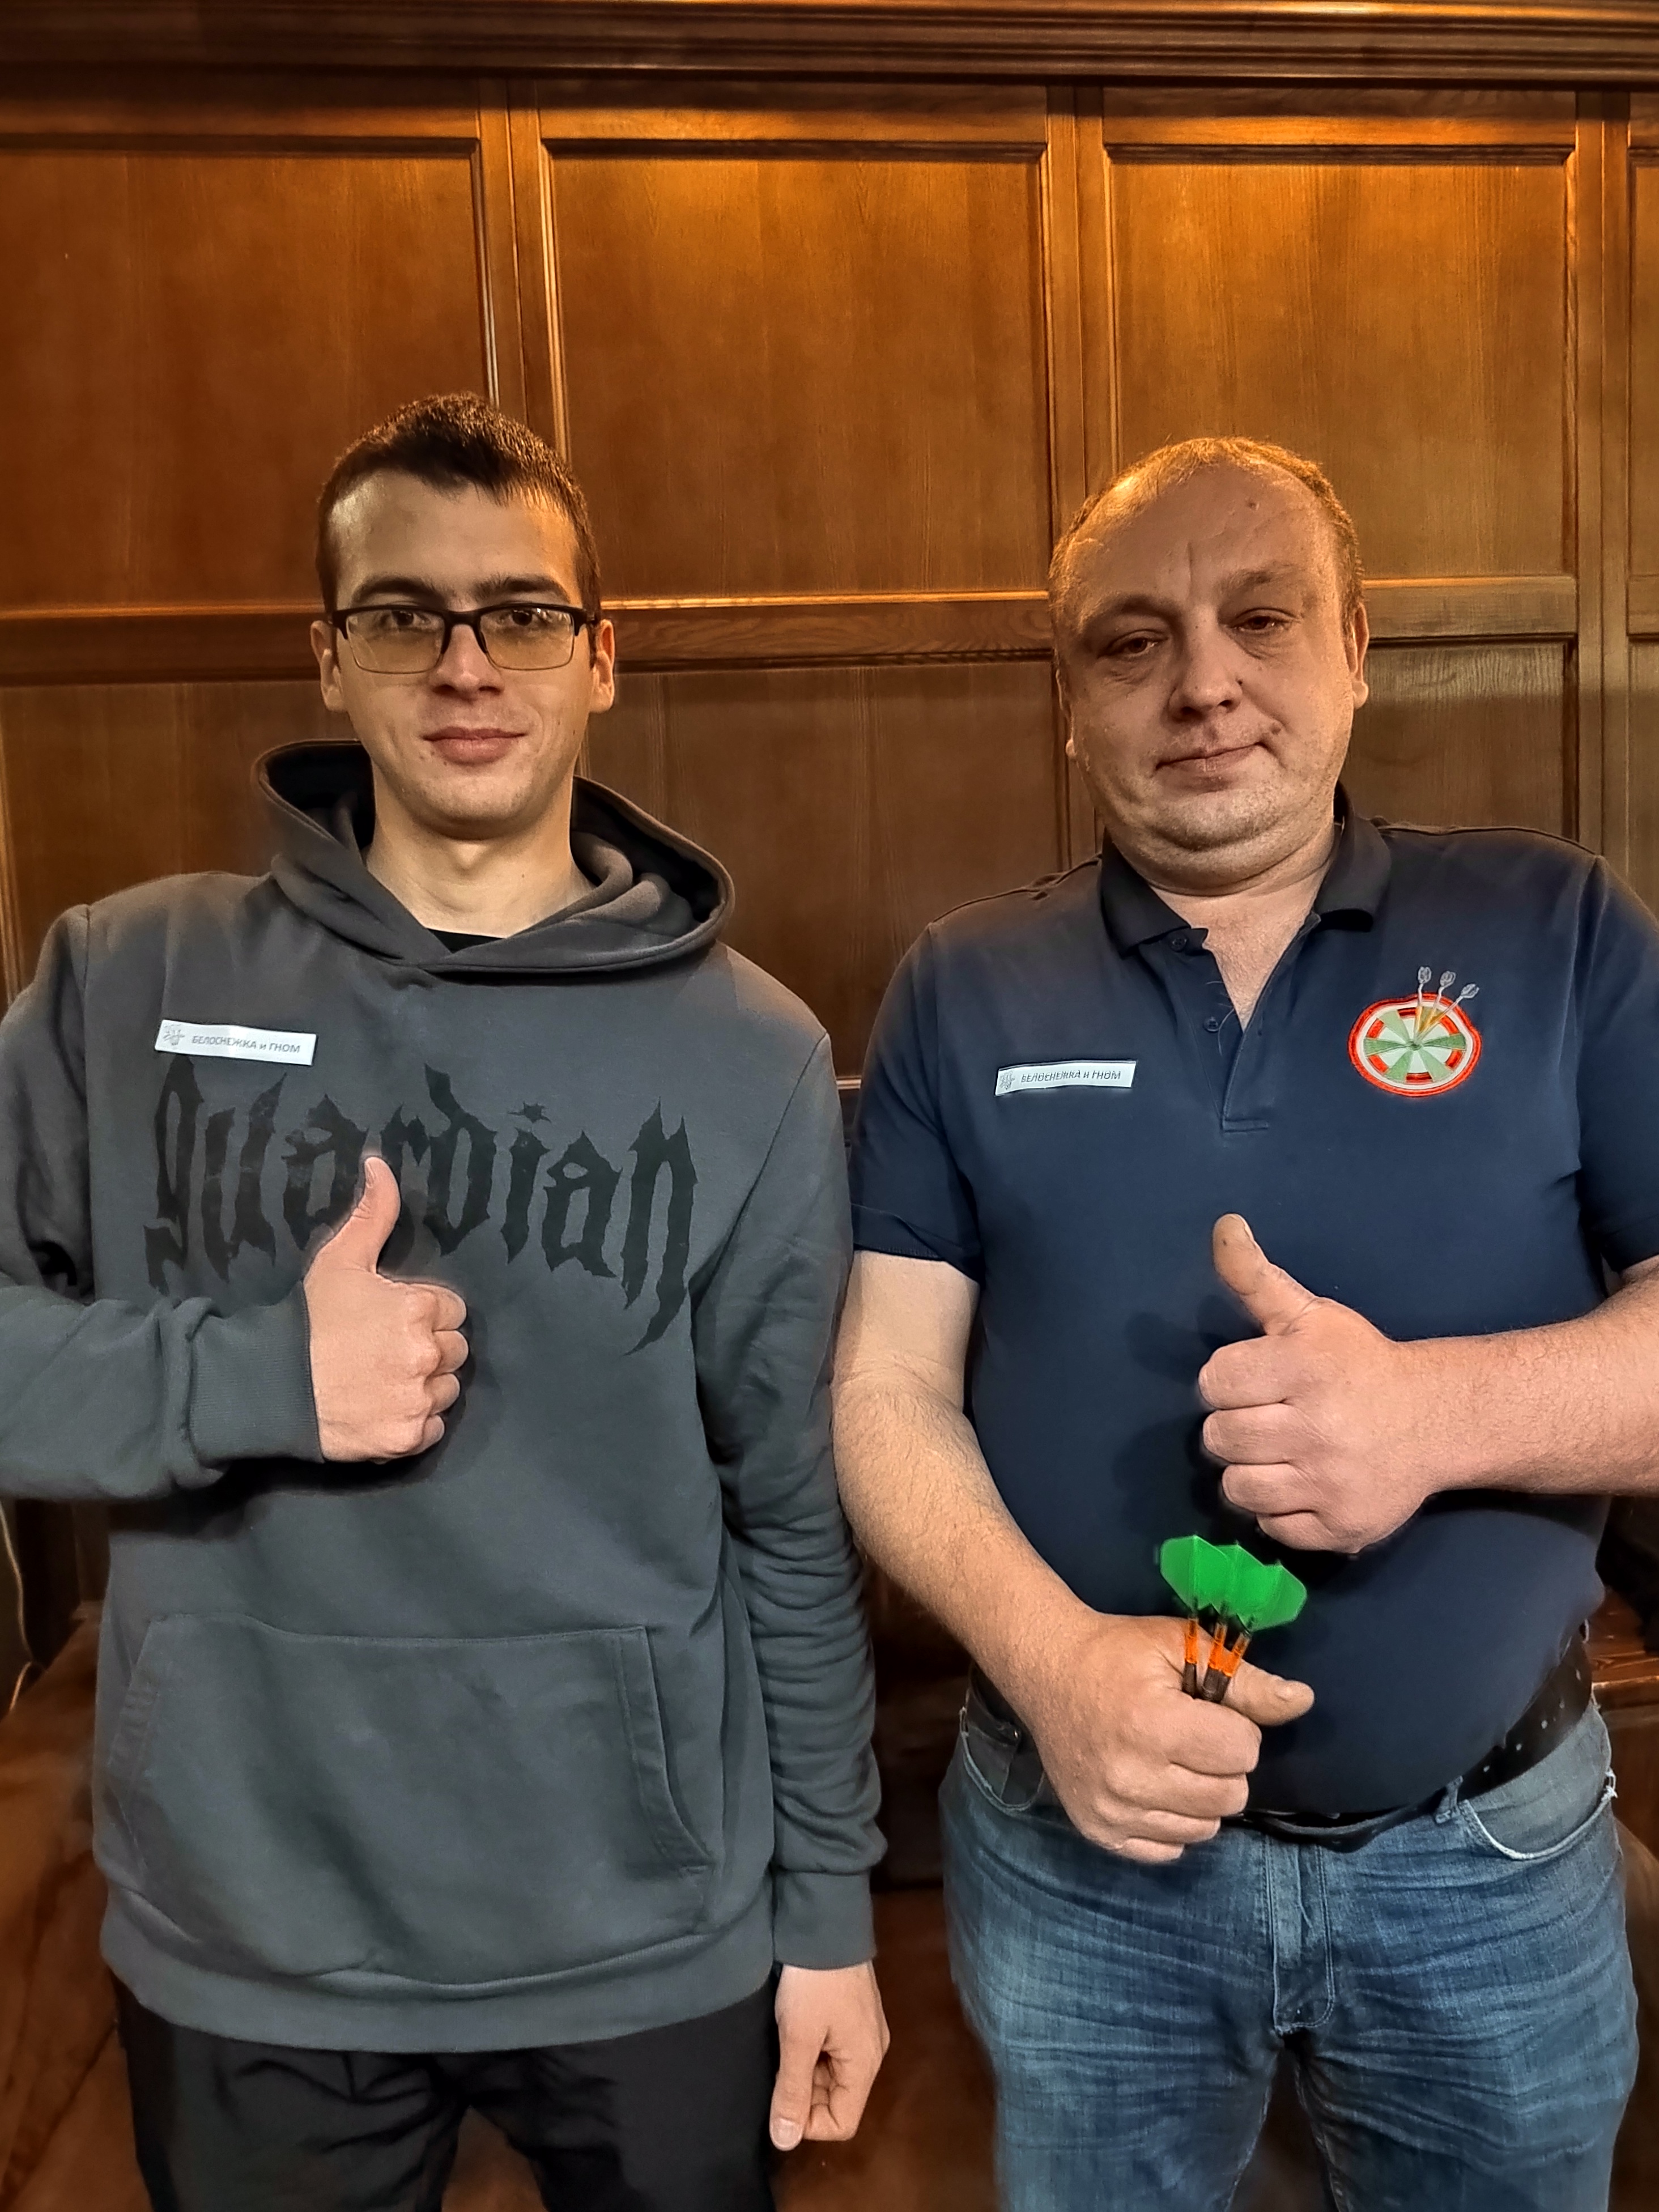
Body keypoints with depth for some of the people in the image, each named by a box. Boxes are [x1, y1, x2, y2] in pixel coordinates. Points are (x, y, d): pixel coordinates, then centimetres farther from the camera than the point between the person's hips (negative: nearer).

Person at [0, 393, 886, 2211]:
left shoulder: (748, 1056, -6)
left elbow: (794, 1513, -2)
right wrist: (253, 1377, -21)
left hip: (651, 1942, 0)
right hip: (243, 1943, 1)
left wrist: (831, 1905, 2)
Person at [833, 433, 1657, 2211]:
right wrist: (1048, 1654, -21)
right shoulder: (965, 993, -2)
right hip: (1078, 1847, 1)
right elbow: (888, 1389, -5)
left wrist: (1443, 1408, -27)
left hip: (1494, 1853, 1)